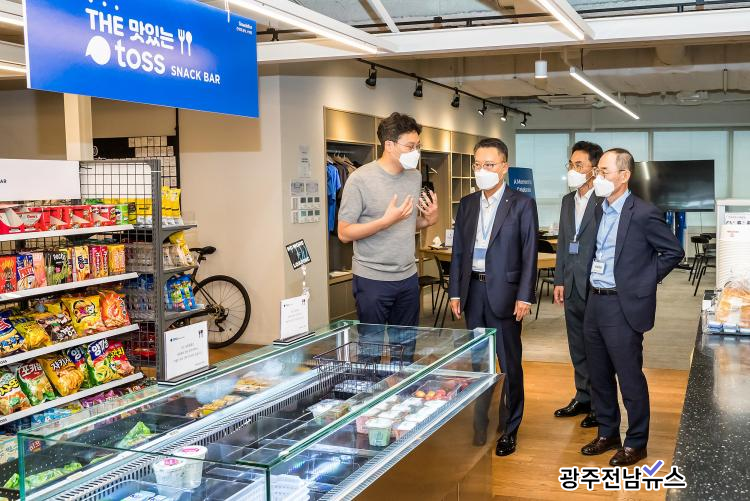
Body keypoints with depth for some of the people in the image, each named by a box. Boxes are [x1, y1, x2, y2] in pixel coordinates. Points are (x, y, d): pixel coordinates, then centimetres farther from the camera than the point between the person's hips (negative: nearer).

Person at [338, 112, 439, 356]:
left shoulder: (415, 176, 9)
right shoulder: (360, 179, -11)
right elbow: (344, 233, -12)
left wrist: (429, 220, 0)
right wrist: (386, 221, -22)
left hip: (408, 277, 6)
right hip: (372, 279, -6)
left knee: (406, 349, 12)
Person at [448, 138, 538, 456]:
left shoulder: (522, 204, -4)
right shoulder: (467, 204, 10)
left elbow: (529, 254, -6)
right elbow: (458, 251, 11)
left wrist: (524, 297, -11)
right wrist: (455, 292, 7)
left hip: (504, 291, -4)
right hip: (473, 290, 5)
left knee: (509, 362, 3)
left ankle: (509, 429, 15)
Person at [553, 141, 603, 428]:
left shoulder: (605, 202, -13)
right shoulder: (568, 201, 12)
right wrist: (559, 280, 13)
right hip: (572, 286, 7)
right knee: (577, 347, 16)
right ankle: (583, 398, 29)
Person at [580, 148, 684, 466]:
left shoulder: (643, 213, -13)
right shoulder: (600, 211, 9)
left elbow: (674, 251, -6)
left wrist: (644, 281, -5)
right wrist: (594, 272, 10)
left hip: (623, 306, -7)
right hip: (595, 302, 8)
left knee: (629, 377, 3)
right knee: (598, 375, 16)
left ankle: (636, 443, 17)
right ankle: (607, 433, 31)